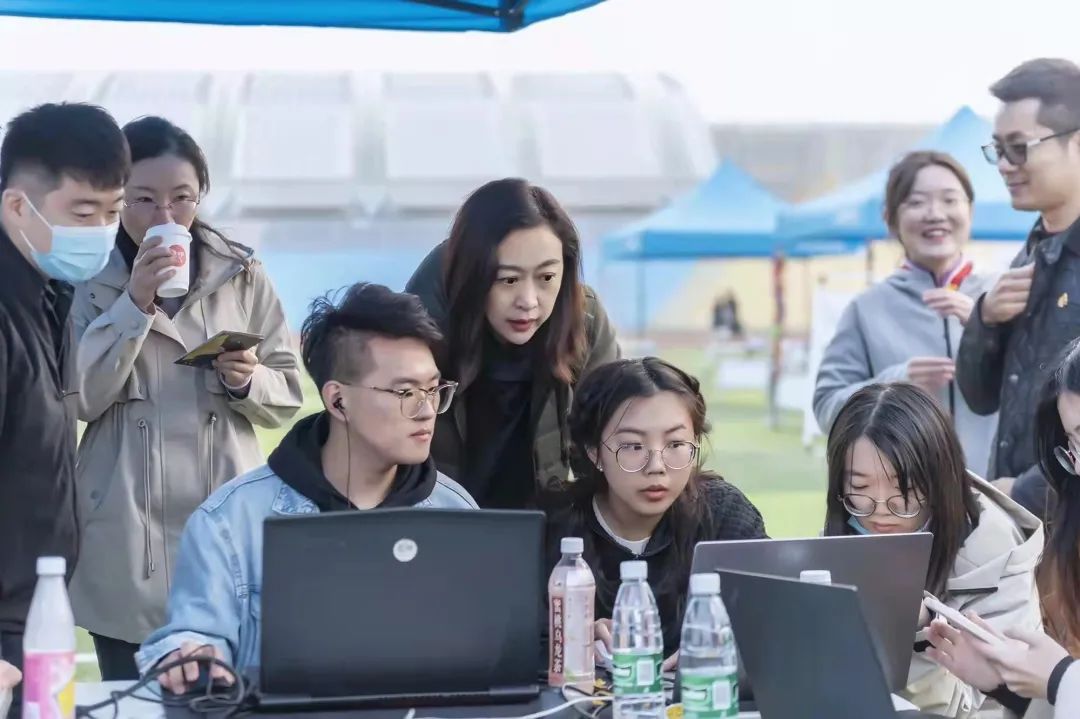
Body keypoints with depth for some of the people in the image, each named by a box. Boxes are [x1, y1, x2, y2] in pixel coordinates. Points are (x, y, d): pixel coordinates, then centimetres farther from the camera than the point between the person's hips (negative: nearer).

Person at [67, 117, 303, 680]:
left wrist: (247, 381, -13)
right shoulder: (89, 280, 2)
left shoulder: (242, 276, 5)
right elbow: (77, 398, -9)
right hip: (129, 542, -1)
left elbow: (288, 396, 9)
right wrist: (135, 302, -17)